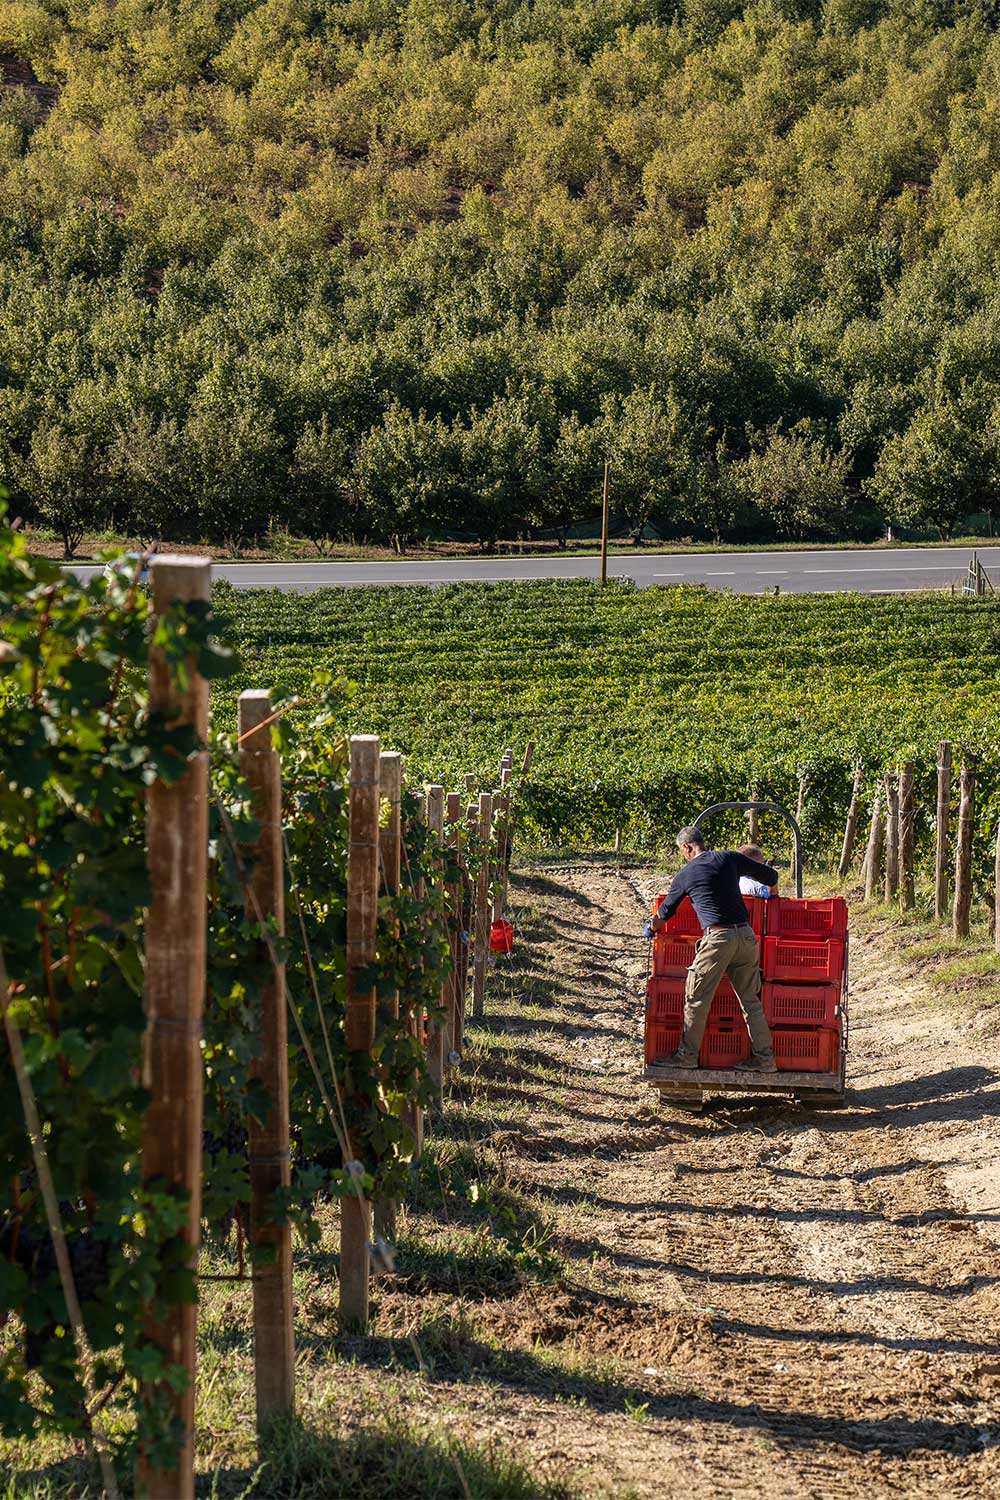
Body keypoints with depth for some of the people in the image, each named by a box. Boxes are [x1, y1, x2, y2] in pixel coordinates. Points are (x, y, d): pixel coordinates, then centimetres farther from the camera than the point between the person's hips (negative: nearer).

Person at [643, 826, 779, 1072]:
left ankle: (687, 1054, 10)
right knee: (750, 999, 10)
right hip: (746, 936, 4)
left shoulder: (685, 875, 4)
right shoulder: (728, 858, 10)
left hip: (717, 937, -4)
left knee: (697, 998, 5)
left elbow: (665, 910, 19)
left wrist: (651, 928, 40)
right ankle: (764, 1057, 9)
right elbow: (770, 876, 15)